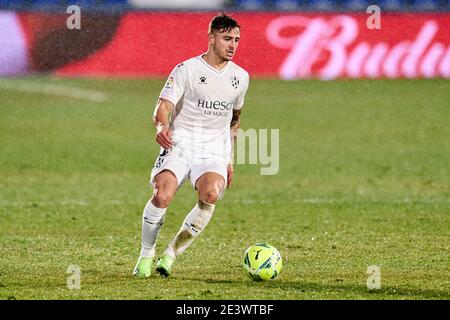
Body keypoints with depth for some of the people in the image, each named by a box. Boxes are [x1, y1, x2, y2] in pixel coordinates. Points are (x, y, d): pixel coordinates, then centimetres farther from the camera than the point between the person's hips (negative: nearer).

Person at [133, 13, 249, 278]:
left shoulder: (240, 77, 12)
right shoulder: (186, 70, -3)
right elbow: (163, 107, -11)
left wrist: (230, 159, 23)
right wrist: (162, 128, -34)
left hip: (214, 152, 3)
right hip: (179, 146, -3)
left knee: (211, 196, -29)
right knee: (162, 196, -27)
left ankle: (172, 253, -11)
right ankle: (146, 255, -3)